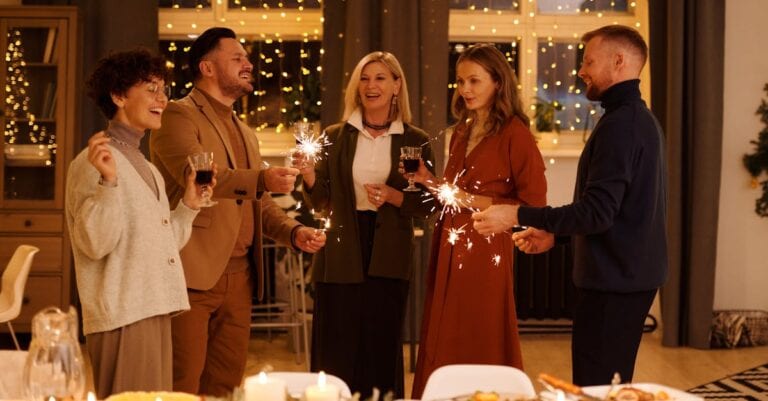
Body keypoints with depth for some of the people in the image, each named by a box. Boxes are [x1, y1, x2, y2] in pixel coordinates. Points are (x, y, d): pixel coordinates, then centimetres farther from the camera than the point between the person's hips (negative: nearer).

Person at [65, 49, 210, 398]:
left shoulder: (148, 169, 17)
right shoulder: (95, 162, -9)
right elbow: (95, 244, -18)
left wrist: (189, 205, 8)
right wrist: (108, 181, -28)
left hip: (154, 313, 9)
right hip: (122, 317, -8)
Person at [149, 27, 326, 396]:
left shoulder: (246, 134, 22)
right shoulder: (178, 115, -3)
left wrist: (294, 232, 5)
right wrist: (261, 179, -33)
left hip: (239, 278, 8)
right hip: (192, 274, -7)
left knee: (226, 384, 10)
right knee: (183, 386, -4)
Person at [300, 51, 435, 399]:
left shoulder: (415, 141, 3)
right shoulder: (335, 137, 5)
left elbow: (426, 203, 3)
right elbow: (321, 203, 3)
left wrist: (392, 196, -14)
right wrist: (308, 173, -15)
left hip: (388, 258, 0)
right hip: (340, 255, 1)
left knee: (381, 351, 6)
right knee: (336, 352, 3)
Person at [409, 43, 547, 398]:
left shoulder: (514, 133, -9)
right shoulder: (461, 132, 14)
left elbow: (533, 203, -14)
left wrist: (473, 201, -16)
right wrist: (431, 183, 5)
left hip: (484, 250, -7)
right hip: (447, 248, 7)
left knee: (479, 348, 2)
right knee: (443, 347, 11)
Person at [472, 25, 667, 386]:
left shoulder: (619, 124, -17)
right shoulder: (640, 118, 15)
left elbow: (597, 211, -24)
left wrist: (518, 216, -21)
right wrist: (556, 233, 19)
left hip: (613, 279, -10)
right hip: (632, 274, 10)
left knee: (595, 386, -5)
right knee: (612, 384, 16)